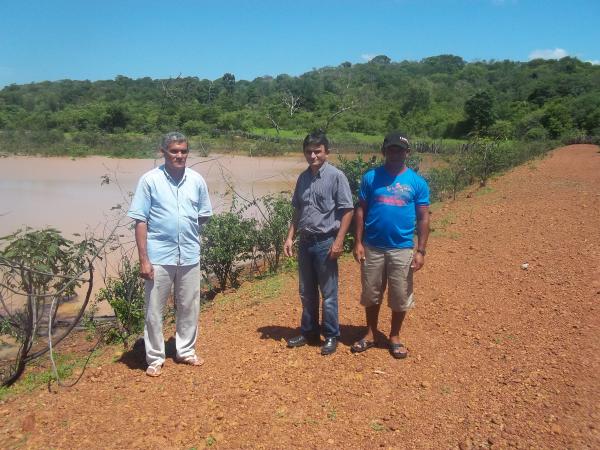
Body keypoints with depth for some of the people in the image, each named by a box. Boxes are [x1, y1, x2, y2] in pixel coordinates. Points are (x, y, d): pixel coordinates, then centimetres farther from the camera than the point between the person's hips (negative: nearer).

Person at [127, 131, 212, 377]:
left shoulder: (197, 180, 2)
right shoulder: (150, 180, -7)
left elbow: (204, 216, 15)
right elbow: (140, 221, -8)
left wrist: (186, 228, 4)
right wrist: (143, 259, -12)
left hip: (190, 255, 3)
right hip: (159, 256, -3)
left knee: (189, 307, 14)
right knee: (153, 310, 7)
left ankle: (185, 351, 32)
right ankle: (155, 358, 22)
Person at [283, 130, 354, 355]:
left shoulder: (335, 176, -9)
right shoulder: (303, 178, 9)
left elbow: (347, 210, -10)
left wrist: (338, 241, -15)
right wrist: (290, 237, 9)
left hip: (325, 242, -6)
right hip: (305, 242, 6)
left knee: (328, 294, 4)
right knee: (307, 292, 15)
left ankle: (331, 336, 18)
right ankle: (308, 332, 30)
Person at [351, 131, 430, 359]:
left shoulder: (417, 182, -1)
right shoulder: (371, 177, 0)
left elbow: (423, 218, 1)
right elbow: (361, 210, 2)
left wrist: (420, 251, -4)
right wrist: (358, 242, -4)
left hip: (402, 249, 0)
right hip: (373, 247, 1)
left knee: (400, 297, 9)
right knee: (371, 294, 12)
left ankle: (395, 337, 28)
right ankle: (371, 334, 30)